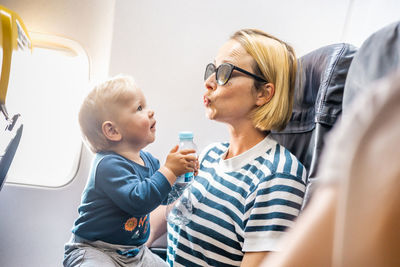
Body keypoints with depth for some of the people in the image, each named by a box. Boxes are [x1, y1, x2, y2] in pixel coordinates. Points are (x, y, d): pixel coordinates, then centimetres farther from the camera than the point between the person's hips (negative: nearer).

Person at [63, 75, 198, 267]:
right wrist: (169, 170, -27)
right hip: (94, 251, -8)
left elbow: (163, 195, 19)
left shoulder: (147, 159, 6)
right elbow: (137, 200, -35)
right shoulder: (108, 164, -22)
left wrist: (181, 170, 1)